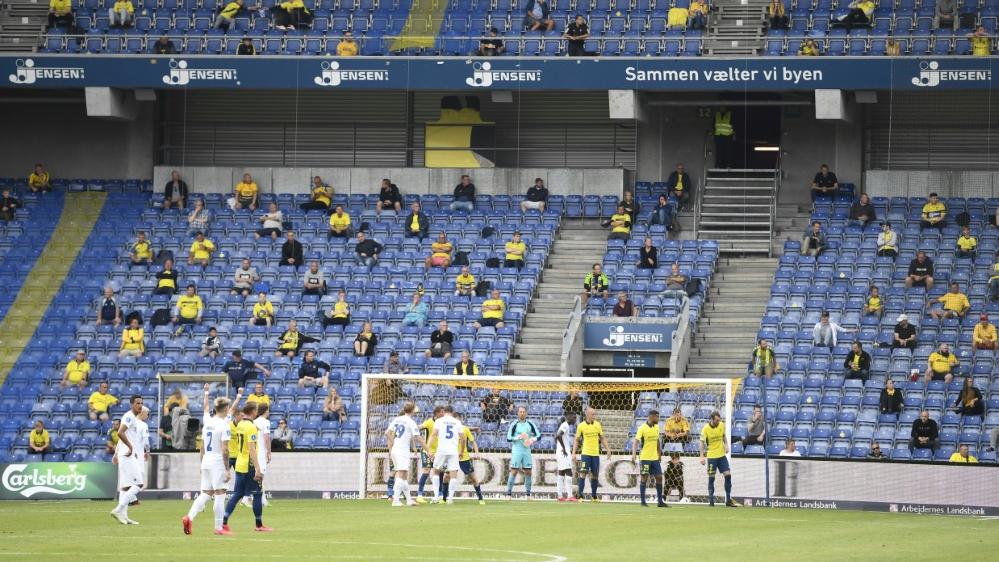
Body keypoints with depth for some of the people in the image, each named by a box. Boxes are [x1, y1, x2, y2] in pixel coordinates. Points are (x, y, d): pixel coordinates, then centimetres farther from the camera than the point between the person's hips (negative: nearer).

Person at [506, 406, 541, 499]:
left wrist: (532, 440, -12)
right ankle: (509, 494, -4)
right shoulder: (514, 424, -4)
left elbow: (538, 435, 8)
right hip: (516, 450, -4)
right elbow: (509, 438, -7)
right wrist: (519, 437, -21)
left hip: (527, 450, 4)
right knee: (514, 472, -7)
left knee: (528, 472, 5)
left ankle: (528, 494, 13)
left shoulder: (530, 424, 7)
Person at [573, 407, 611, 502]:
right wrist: (574, 453, -4)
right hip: (585, 453, -3)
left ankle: (594, 496, 18)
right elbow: (576, 440, 3)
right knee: (583, 472, -13)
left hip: (595, 454, 3)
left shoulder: (597, 425, 6)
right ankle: (579, 494, -11)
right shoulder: (581, 426, -3)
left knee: (595, 475, 7)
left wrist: (608, 450, 7)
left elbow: (602, 438, 13)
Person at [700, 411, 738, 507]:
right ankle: (711, 500, 7)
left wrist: (726, 445, 2)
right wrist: (702, 456, -13)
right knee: (711, 477, -1)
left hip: (722, 455, 4)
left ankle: (728, 500, 5)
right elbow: (702, 443, -8)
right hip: (711, 456, -4)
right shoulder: (706, 429, -12)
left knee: (728, 475, -2)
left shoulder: (722, 425, 1)